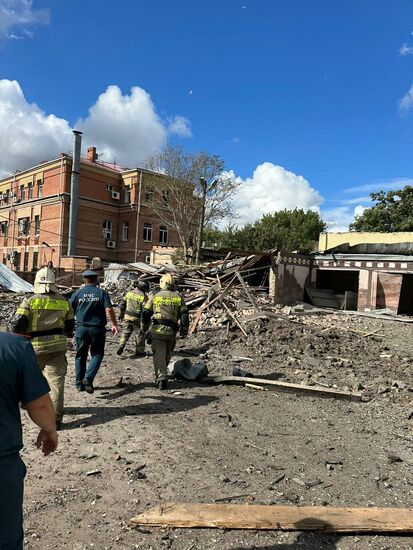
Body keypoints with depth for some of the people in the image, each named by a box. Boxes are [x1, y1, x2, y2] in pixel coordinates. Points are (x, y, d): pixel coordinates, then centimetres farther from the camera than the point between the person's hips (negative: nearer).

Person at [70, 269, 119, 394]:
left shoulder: (77, 293, 3)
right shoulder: (102, 293, -2)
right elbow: (109, 310, -12)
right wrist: (114, 325, -5)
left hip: (81, 328, 2)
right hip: (97, 328, -2)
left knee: (81, 355, 14)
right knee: (97, 354, 10)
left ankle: (79, 383, 21)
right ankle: (88, 378, -8)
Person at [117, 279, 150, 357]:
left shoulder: (129, 292, 4)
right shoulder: (143, 296, -13)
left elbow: (122, 304, 10)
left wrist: (121, 314, 21)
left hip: (127, 316, 4)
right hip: (137, 318, -4)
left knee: (125, 332, 16)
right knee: (140, 334, 11)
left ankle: (121, 345, -2)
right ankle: (139, 351, 18)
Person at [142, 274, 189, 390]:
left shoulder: (155, 297, 4)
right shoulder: (178, 298, 6)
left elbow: (145, 313, 3)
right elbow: (184, 316, 2)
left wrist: (145, 327, 18)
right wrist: (184, 332, 10)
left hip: (156, 330, -1)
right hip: (170, 332, 2)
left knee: (159, 355, 1)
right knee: (167, 355, 20)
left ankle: (161, 379, -8)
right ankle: (161, 375, 35)